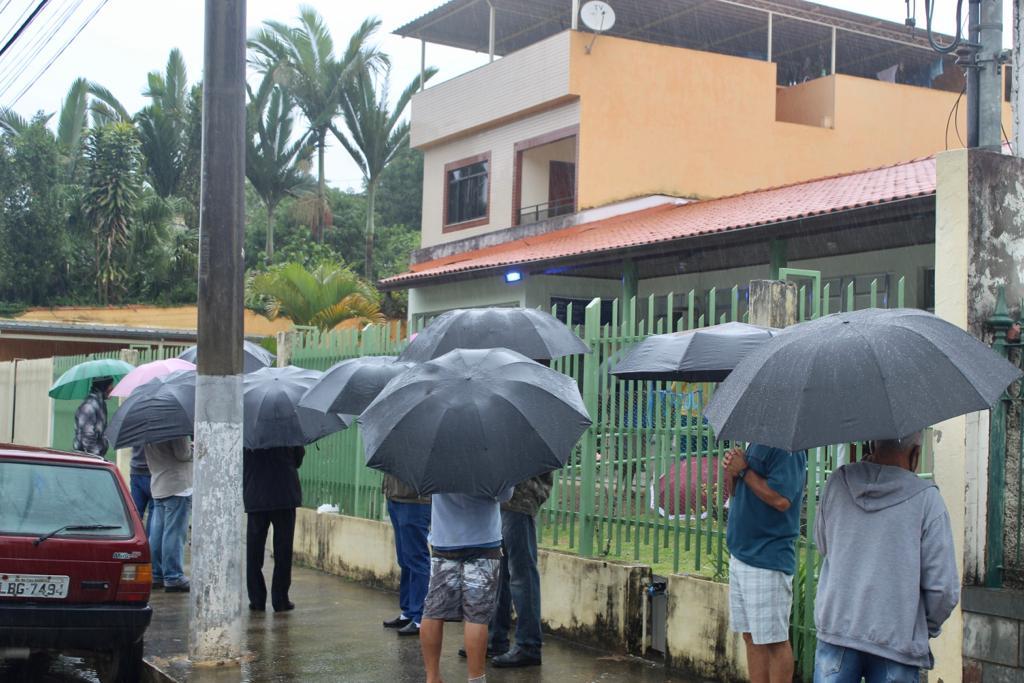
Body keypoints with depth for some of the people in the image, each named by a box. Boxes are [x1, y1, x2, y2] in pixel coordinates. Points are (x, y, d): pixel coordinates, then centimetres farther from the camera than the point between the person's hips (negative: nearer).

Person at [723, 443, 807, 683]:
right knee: (751, 637, 13)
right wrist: (733, 471, -3)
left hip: (768, 558, -9)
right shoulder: (755, 445, 13)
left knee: (774, 640, -1)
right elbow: (736, 493, 19)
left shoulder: (787, 449, -15)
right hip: (741, 553, 9)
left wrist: (744, 470, -16)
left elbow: (780, 499, -26)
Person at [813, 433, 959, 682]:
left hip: (835, 630, 3)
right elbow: (943, 588, -10)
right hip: (897, 642, -2)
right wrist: (928, 629, 9)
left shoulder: (838, 482, -1)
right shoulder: (927, 498, -10)